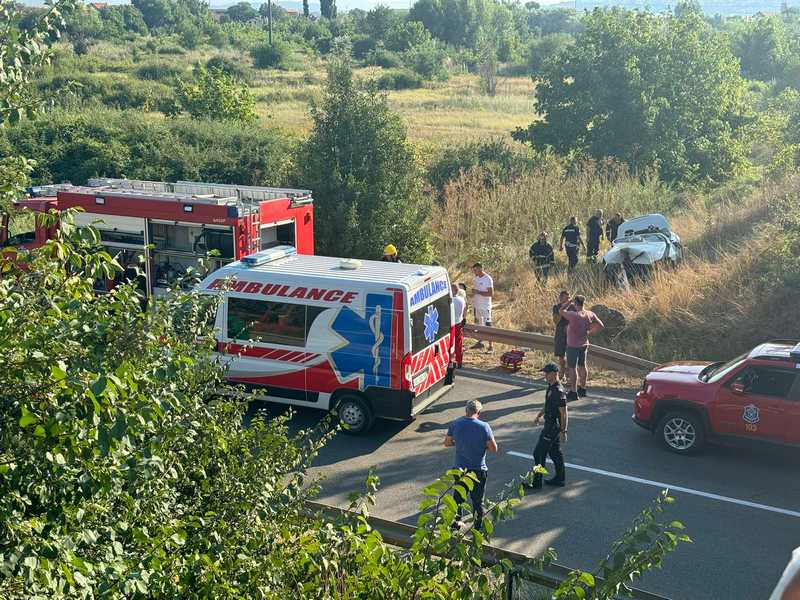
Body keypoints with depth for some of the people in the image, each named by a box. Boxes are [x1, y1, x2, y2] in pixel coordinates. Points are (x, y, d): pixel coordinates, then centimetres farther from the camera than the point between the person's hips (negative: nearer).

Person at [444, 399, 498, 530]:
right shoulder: (484, 426, -16)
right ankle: (478, 527, 23)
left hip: (459, 469, 3)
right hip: (478, 470, -3)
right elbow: (493, 448, -13)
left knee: (458, 497, 23)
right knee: (477, 500, 13)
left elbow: (447, 443, 3)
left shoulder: (455, 424, -8)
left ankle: (456, 522, 37)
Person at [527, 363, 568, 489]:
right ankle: (560, 479, 28)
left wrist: (563, 431, -23)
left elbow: (564, 414, -24)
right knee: (554, 452, 18)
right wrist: (539, 416, 26)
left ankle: (536, 482, 7)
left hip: (553, 426, -10)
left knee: (539, 453, -2)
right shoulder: (551, 387, 6)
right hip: (550, 424, 10)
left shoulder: (559, 392, -25)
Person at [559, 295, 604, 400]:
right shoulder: (590, 314, -6)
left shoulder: (574, 315, -25)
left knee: (572, 368, 0)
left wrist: (570, 301, -7)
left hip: (573, 345, -7)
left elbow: (561, 311, -13)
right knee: (582, 366, 19)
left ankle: (573, 392, 3)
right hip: (584, 344, 7)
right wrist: (589, 333, 5)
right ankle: (582, 389, 31)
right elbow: (601, 326, 2)